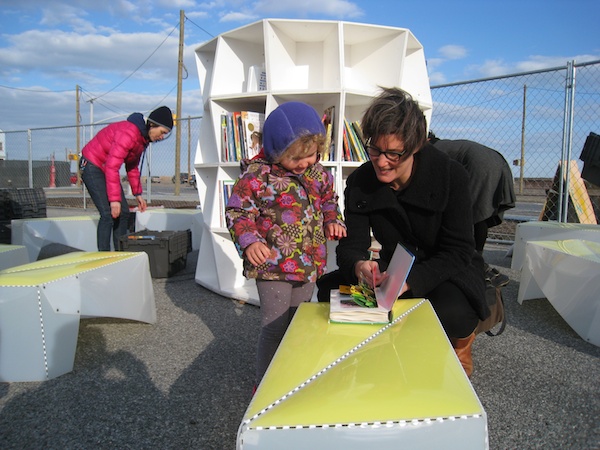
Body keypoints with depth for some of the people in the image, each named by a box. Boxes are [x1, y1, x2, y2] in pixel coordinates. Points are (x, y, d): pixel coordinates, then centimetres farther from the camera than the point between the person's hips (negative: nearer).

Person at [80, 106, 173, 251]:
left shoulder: (143, 138, 4)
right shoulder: (129, 133, -27)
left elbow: (132, 166, 15)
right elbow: (112, 167, -30)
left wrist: (138, 193, 12)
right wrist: (114, 199, -29)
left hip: (107, 168, 10)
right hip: (92, 166, -10)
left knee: (123, 213, 5)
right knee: (109, 214, -17)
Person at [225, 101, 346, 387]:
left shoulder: (318, 173, 4)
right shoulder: (257, 175, -15)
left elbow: (328, 200, 19)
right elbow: (237, 211, -12)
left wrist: (333, 221, 0)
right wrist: (249, 241, -26)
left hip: (308, 265, 6)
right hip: (273, 265, -6)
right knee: (275, 327, 2)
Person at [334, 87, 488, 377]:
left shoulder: (451, 176, -19)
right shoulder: (359, 182, -9)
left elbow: (458, 252, -21)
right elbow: (351, 246, -12)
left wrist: (410, 280, -39)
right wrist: (358, 266, -39)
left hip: (449, 273, -3)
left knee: (450, 314, -36)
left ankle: (460, 344, 6)